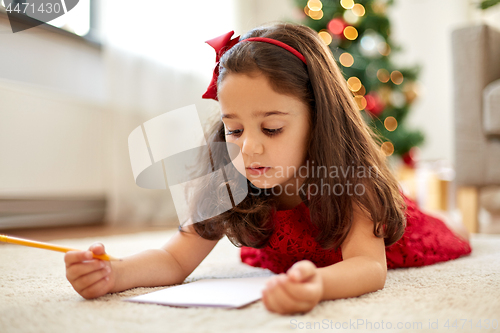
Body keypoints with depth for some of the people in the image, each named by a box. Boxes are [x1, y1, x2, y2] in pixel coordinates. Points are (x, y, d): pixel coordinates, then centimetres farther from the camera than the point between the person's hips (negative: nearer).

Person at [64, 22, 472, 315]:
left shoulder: (348, 175, -41)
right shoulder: (228, 187, -32)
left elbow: (370, 265, -52)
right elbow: (175, 259, -35)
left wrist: (319, 284, -75)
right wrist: (113, 273, -55)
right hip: (294, 261, 2)